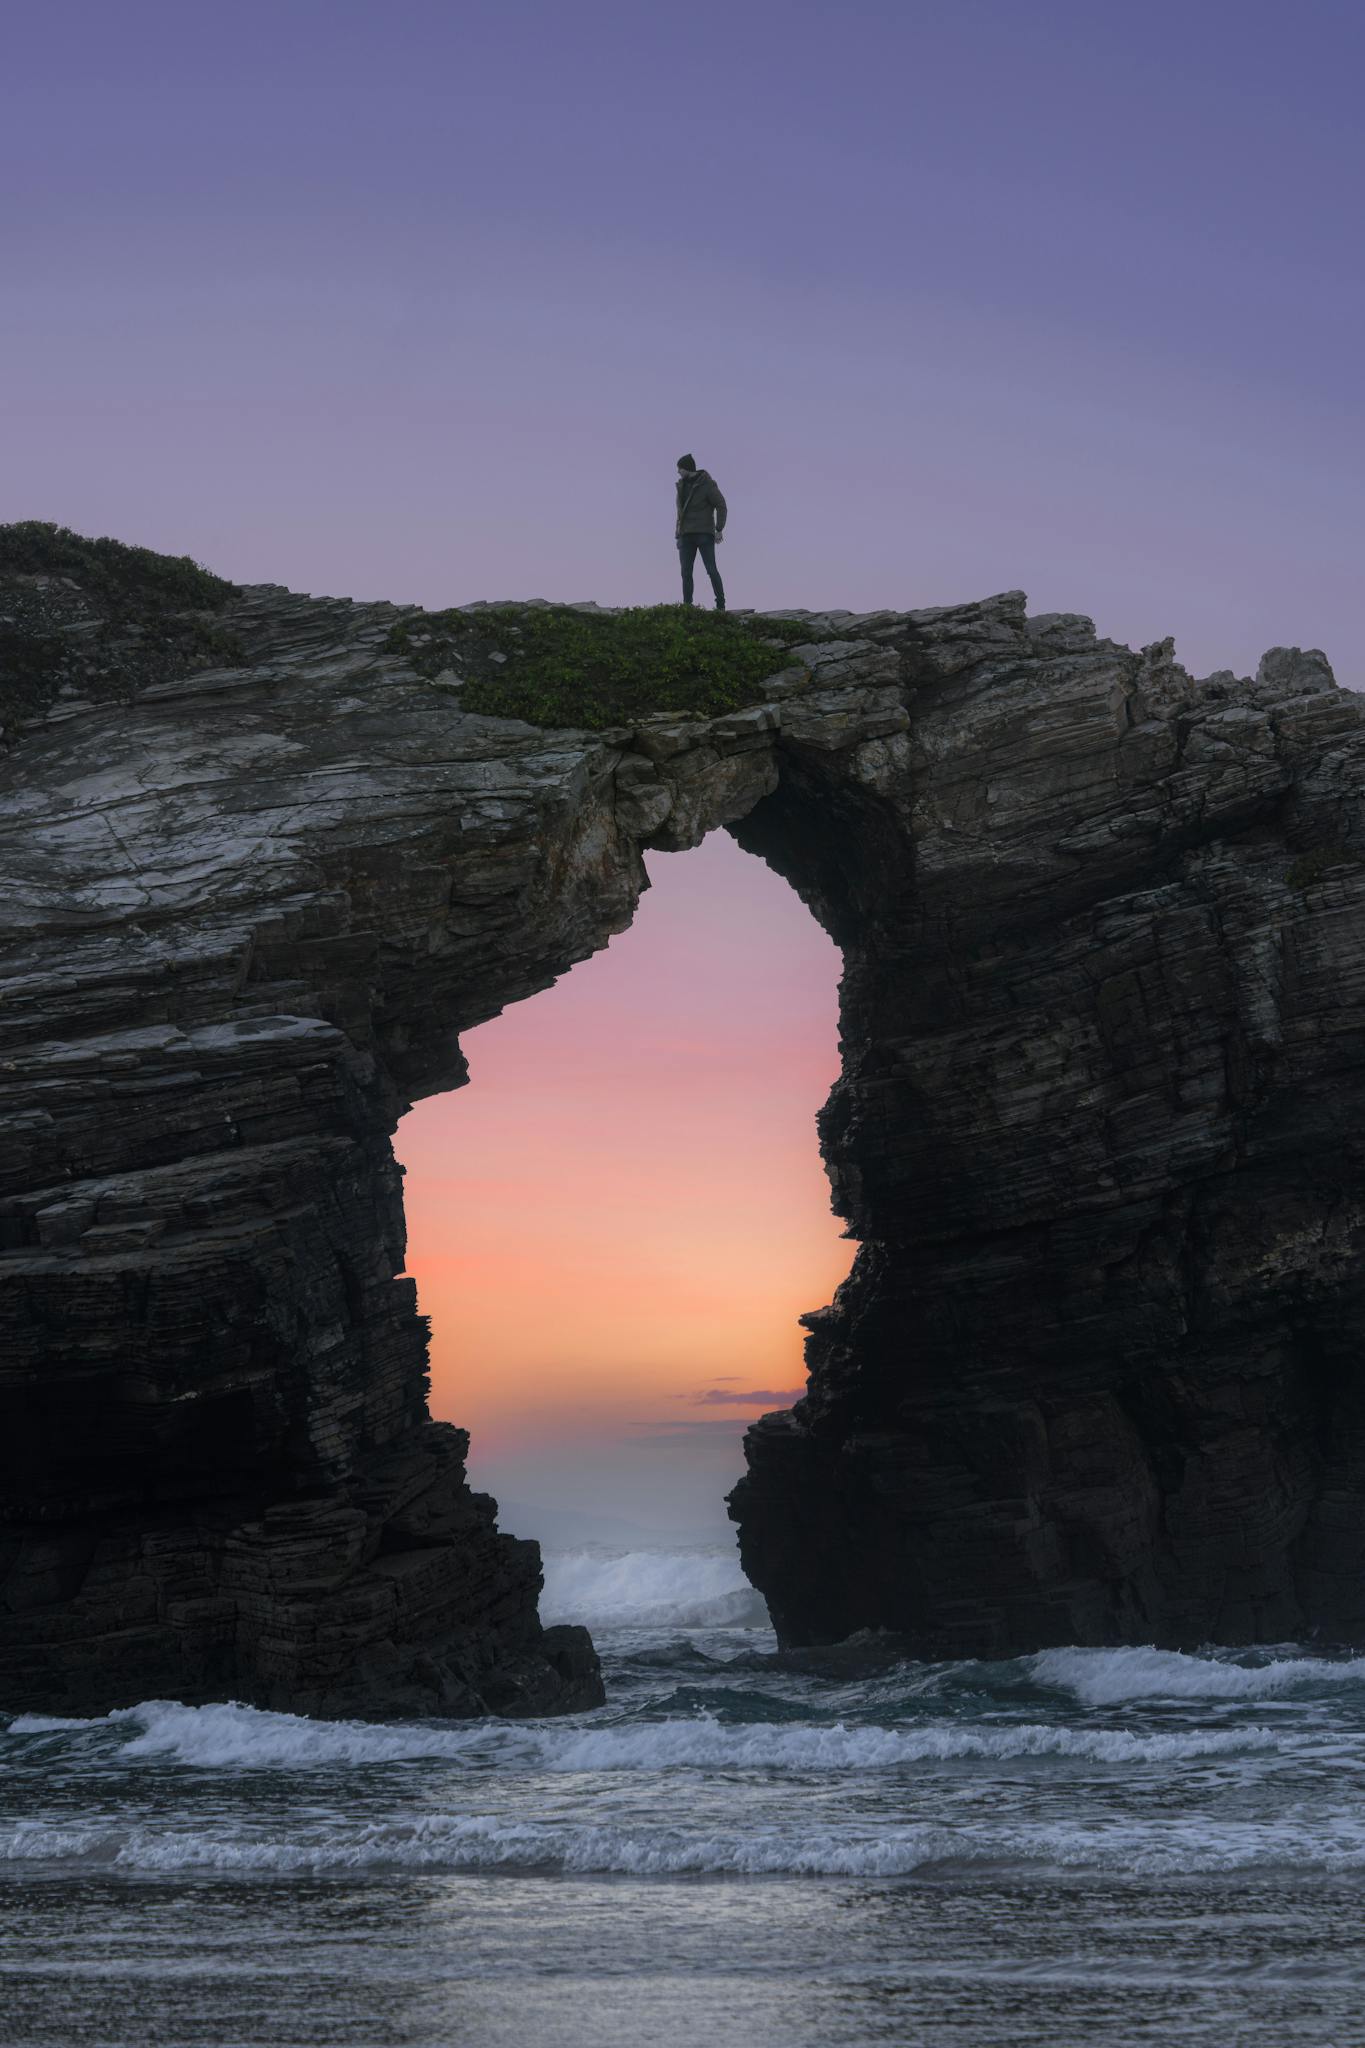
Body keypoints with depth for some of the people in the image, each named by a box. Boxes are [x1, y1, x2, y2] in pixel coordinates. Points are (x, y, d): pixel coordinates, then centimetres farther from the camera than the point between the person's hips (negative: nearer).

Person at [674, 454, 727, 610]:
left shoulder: (707, 484, -7)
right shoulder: (682, 485, 12)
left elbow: (721, 506, -7)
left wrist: (719, 529, -14)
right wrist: (678, 527, 14)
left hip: (704, 534, -6)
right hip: (686, 535, 6)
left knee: (711, 570, -10)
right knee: (686, 572, -2)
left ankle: (721, 605, -5)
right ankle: (687, 606, -2)